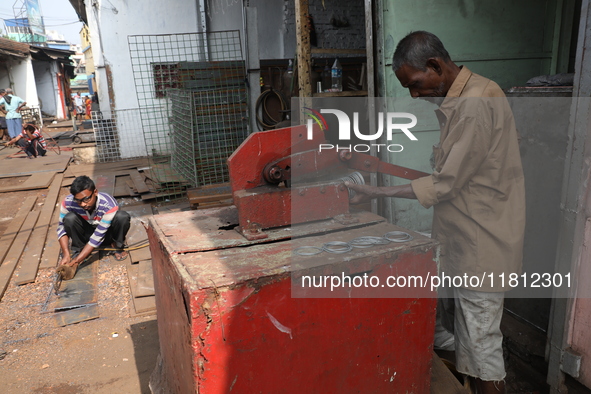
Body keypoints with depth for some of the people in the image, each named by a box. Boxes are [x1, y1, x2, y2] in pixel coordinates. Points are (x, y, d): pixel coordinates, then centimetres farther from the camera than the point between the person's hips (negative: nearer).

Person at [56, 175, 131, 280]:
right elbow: (61, 227, -14)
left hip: (106, 234, -2)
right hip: (86, 234, 2)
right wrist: (66, 254, -27)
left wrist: (75, 261, -37)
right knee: (70, 218, -28)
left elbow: (98, 236, -34)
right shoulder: (68, 202, -26)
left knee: (122, 216, -33)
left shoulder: (109, 205, -35)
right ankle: (78, 250, -6)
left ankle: (117, 246, -5)